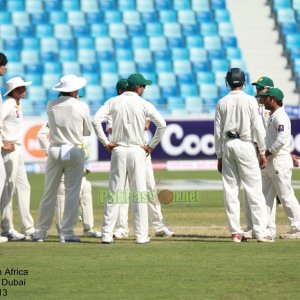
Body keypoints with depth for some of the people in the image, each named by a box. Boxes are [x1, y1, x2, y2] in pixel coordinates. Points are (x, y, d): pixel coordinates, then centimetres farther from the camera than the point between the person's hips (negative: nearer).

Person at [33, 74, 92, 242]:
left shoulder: (51, 105, 1)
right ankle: (67, 233, -1)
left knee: (49, 193, 9)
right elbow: (88, 131, 3)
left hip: (54, 150, 3)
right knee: (72, 193, 2)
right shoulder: (81, 107, -7)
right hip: (74, 151, -3)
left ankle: (40, 232, 12)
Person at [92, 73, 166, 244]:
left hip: (118, 151, 2)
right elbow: (162, 124, -11)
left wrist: (106, 142, -2)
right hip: (137, 151, -2)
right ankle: (141, 236, 0)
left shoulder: (113, 102, 4)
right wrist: (152, 145, -2)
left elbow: (96, 120, -7)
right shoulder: (144, 104, -3)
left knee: (114, 193, 4)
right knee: (139, 194, 1)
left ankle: (107, 235, 0)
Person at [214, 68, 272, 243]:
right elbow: (257, 127, -7)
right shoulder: (250, 100, -4)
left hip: (227, 145, 4)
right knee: (254, 189, -4)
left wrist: (219, 156, 14)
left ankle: (235, 232, 6)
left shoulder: (222, 102, 5)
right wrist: (262, 152, -2)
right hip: (245, 145, -3)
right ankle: (261, 232, -9)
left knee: (231, 189, 7)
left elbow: (218, 132, 7)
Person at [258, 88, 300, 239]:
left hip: (280, 160, -10)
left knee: (286, 195, -7)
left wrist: (267, 153, -18)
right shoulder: (272, 117, 17)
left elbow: (281, 139, -24)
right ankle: (268, 227, 13)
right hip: (272, 162, 10)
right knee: (267, 194, 9)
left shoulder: (280, 117, -15)